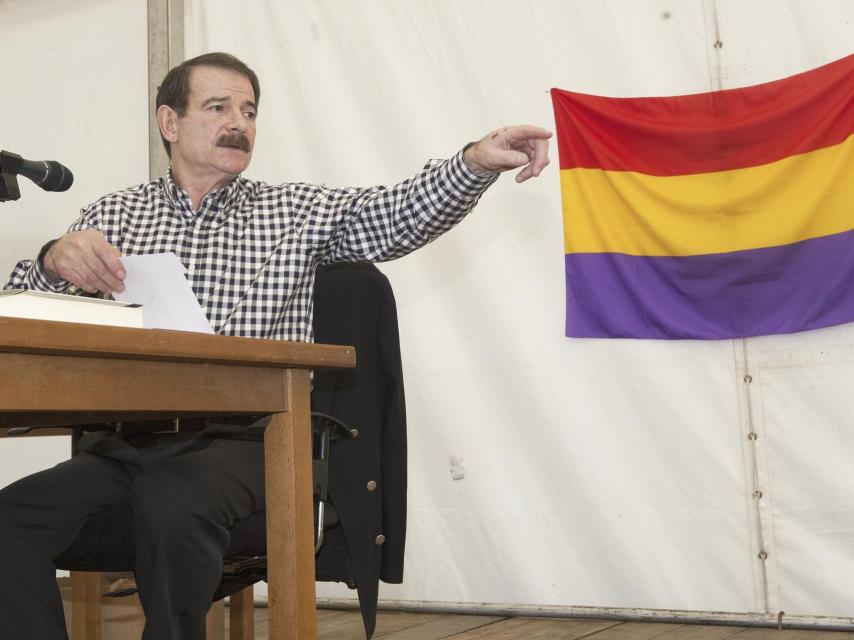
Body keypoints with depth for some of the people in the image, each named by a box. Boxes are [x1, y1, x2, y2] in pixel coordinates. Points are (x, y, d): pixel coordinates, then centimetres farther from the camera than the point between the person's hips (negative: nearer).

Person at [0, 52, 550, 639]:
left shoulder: (297, 211, 13)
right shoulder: (112, 217, 16)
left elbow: (396, 215, -3)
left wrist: (475, 161, -22)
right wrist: (54, 260, -14)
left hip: (244, 439, -1)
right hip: (127, 443, 2)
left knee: (173, 500, -33)